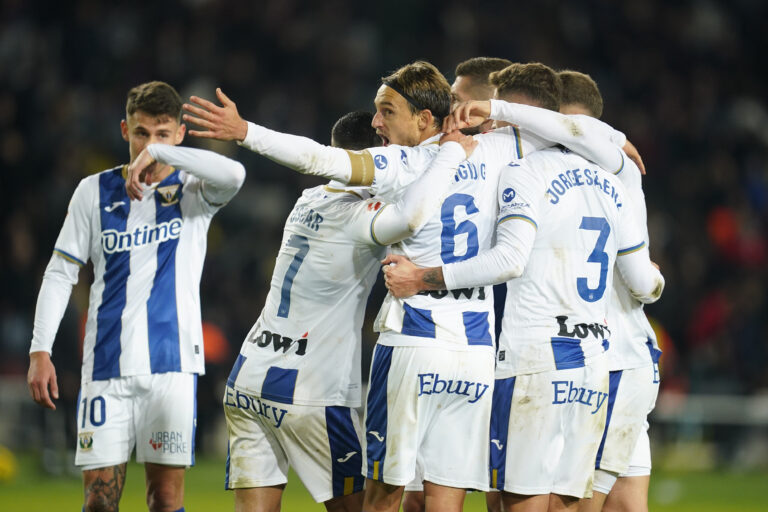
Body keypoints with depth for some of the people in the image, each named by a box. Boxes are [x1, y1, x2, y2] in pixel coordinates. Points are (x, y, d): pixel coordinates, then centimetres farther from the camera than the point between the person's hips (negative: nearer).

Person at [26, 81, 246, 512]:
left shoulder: (192, 190, 4)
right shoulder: (95, 191, 9)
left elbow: (233, 175, -19)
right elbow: (61, 272, 11)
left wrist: (160, 153, -21)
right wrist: (40, 350, 2)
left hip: (171, 363, -1)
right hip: (106, 364, 1)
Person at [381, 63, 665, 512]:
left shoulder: (525, 175, -5)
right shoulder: (606, 183, 18)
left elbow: (510, 260, -21)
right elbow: (645, 284, 19)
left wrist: (422, 278, -18)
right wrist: (654, 282, 43)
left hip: (534, 360, -7)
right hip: (594, 362, 7)